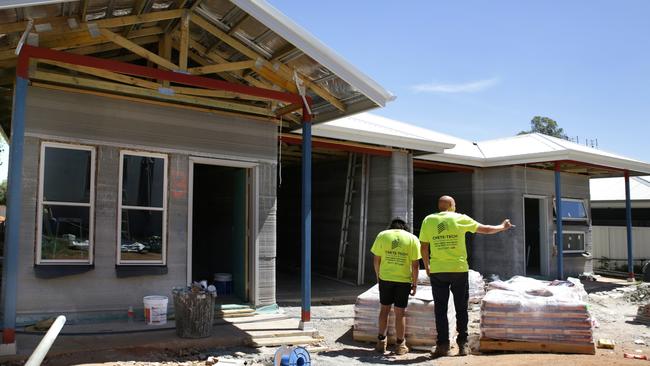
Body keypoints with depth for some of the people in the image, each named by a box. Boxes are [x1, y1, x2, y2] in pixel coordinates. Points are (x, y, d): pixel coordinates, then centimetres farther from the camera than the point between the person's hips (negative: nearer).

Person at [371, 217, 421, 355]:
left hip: (385, 278, 1)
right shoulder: (412, 238, 0)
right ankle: (400, 345, 16)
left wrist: (378, 276, 15)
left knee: (384, 309, 14)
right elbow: (415, 265, -4)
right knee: (400, 313, 7)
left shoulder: (382, 235, 3)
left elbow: (377, 260, 2)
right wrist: (414, 283, 5)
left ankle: (381, 342, 19)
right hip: (403, 280, -1)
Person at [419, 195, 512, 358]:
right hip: (459, 270, -1)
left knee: (440, 309, 8)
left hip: (437, 271, 1)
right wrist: (503, 227, 27)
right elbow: (485, 229, 9)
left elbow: (424, 247, 3)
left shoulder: (428, 220, 2)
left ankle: (442, 345, 8)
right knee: (461, 309, 11)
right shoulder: (461, 219, 0)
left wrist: (427, 266, 16)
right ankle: (462, 344, 15)